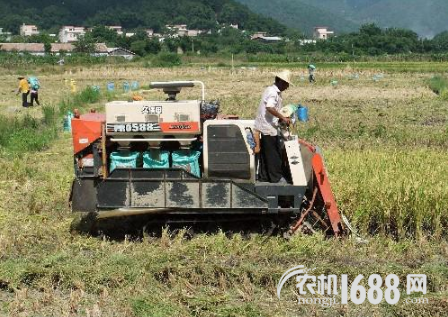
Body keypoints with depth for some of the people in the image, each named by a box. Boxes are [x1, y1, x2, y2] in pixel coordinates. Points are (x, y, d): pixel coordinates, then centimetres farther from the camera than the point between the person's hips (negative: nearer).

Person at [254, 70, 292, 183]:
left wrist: (281, 118, 15)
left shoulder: (275, 91, 15)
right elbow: (270, 108, -31)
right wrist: (283, 118, -28)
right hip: (268, 127, -10)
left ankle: (263, 176, 20)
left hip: (264, 127, 10)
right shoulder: (273, 92, -17)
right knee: (273, 153, -2)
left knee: (265, 153, 14)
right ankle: (276, 177, 6)